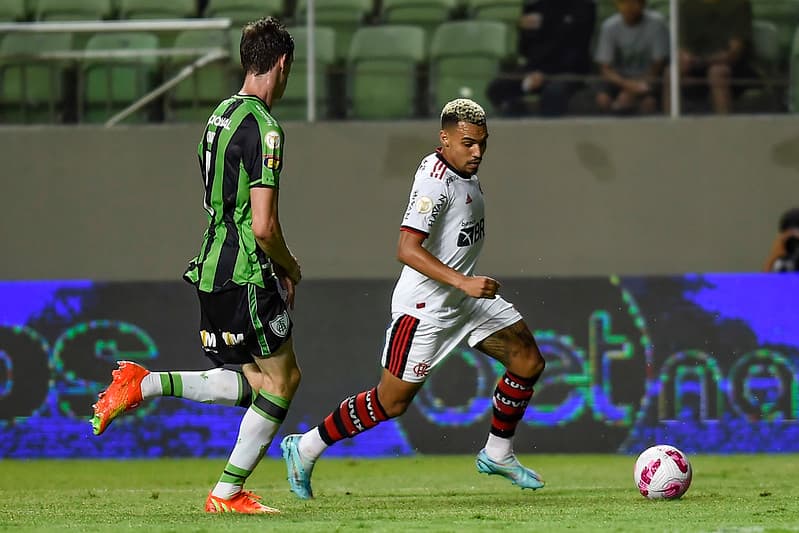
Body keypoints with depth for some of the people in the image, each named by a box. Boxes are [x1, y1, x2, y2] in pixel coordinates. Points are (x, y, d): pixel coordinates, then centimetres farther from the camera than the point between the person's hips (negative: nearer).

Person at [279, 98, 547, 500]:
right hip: (425, 307, -9)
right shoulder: (435, 181, -25)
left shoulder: (465, 171, 4)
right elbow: (407, 249, -33)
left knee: (528, 362, 3)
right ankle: (305, 448, 12)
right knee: (391, 402, -2)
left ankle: (498, 453, 19)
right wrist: (463, 282, -38)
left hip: (467, 298, 9)